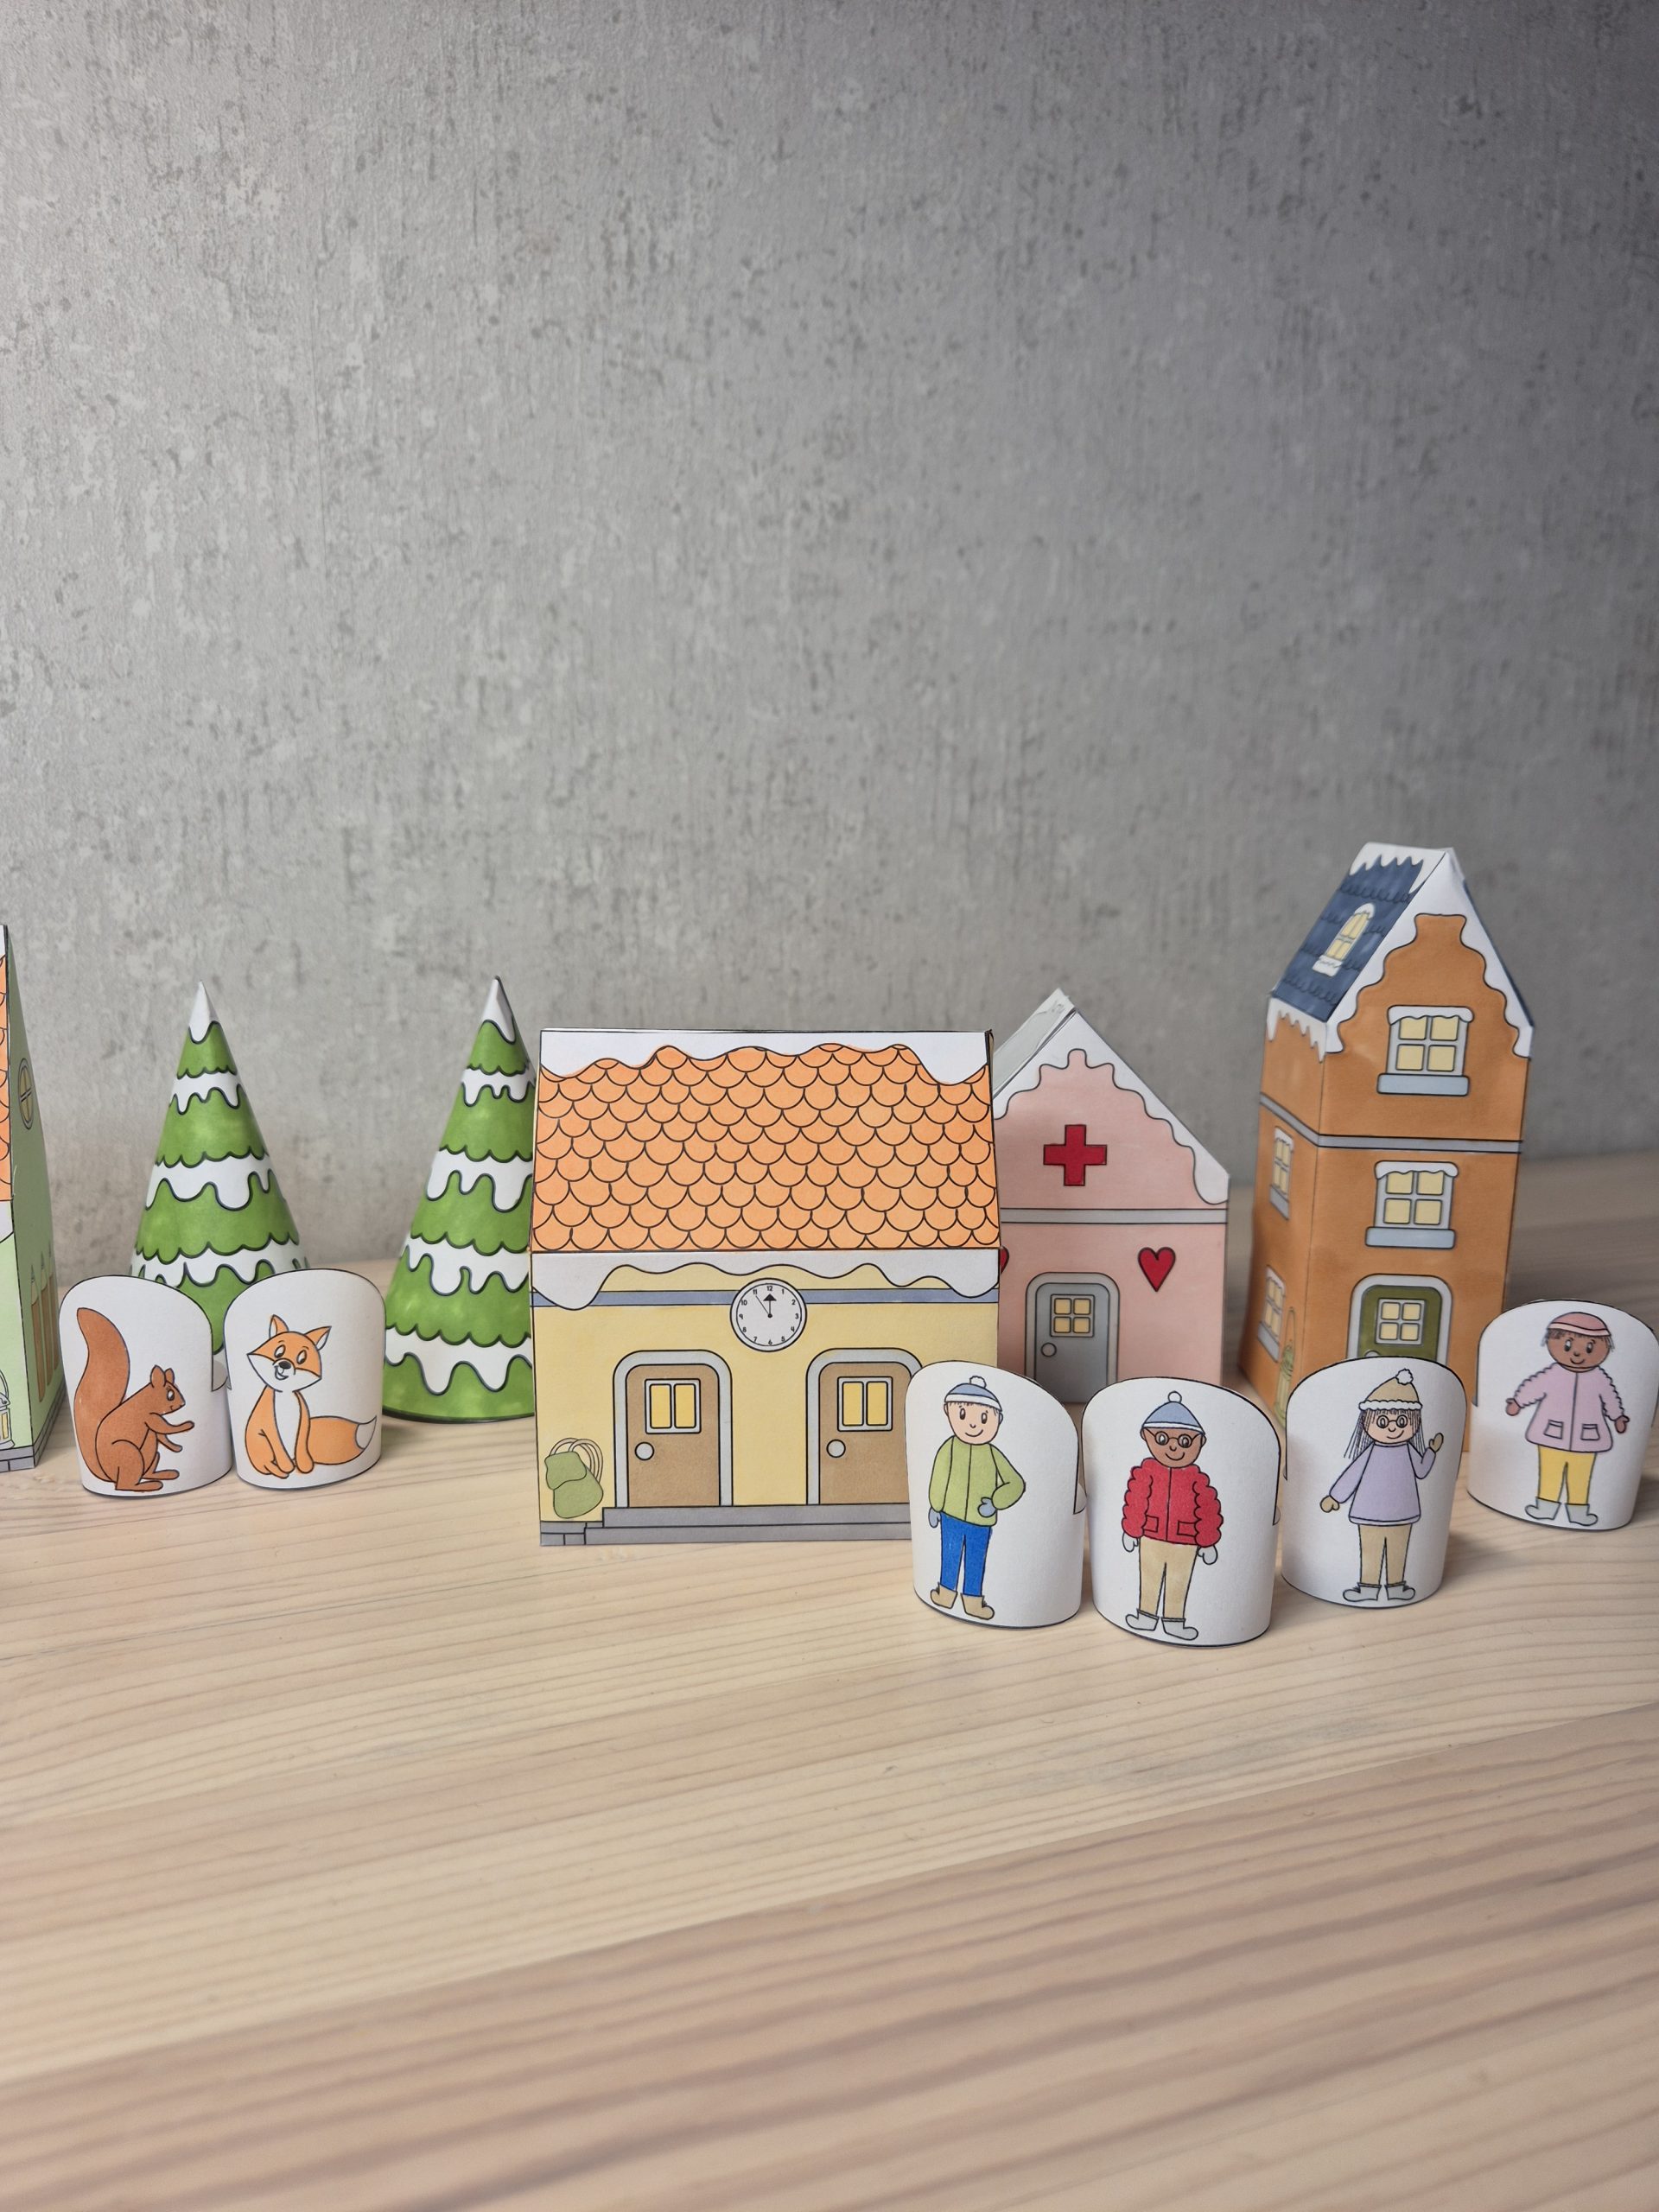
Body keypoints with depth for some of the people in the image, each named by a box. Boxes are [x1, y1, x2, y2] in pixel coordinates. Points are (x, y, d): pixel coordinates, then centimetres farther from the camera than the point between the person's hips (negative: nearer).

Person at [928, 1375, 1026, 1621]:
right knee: (950, 1557, 17)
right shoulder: (949, 1449, -16)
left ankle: (973, 1602, 32)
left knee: (975, 1563, 15)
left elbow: (1016, 1484, -7)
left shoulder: (993, 1455, -13)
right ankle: (946, 1594, 36)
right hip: (951, 1517, -1)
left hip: (980, 1523, 1)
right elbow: (938, 1479, -3)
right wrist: (935, 1507, 5)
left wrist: (995, 1503, -18)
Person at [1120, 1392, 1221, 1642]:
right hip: (1151, 1539, 0)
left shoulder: (1197, 1479, -13)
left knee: (1178, 1586, 15)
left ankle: (1174, 1622, 31)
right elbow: (1135, 1502, -5)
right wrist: (1131, 1532, 1)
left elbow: (1208, 1512, -5)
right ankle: (1146, 1617, 34)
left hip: (1185, 1544, 0)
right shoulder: (1146, 1471, -14)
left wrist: (1208, 1543, 0)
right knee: (1149, 1582, 17)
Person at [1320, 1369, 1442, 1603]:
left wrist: (1432, 1451, 7)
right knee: (1370, 1552, 7)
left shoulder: (1409, 1452, -8)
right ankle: (1368, 1587, 19)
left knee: (1398, 1553, 16)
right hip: (1370, 1516, -3)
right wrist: (1334, 1496, -6)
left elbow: (1421, 1473, 10)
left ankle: (1396, 1586, 30)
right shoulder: (1370, 1454, -17)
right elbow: (1351, 1475, -9)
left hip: (1402, 1515, 3)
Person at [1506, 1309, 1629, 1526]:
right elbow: (1533, 1387, -3)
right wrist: (1516, 1402, -7)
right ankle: (1546, 1507, 20)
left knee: (1580, 1478, 11)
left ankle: (1578, 1511, 22)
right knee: (1550, 1474, 8)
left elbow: (1610, 1398, 11)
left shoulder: (1600, 1379, -4)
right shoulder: (1551, 1374, -10)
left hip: (1586, 1440, 1)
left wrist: (1618, 1417, 19)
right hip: (1552, 1437, -1)